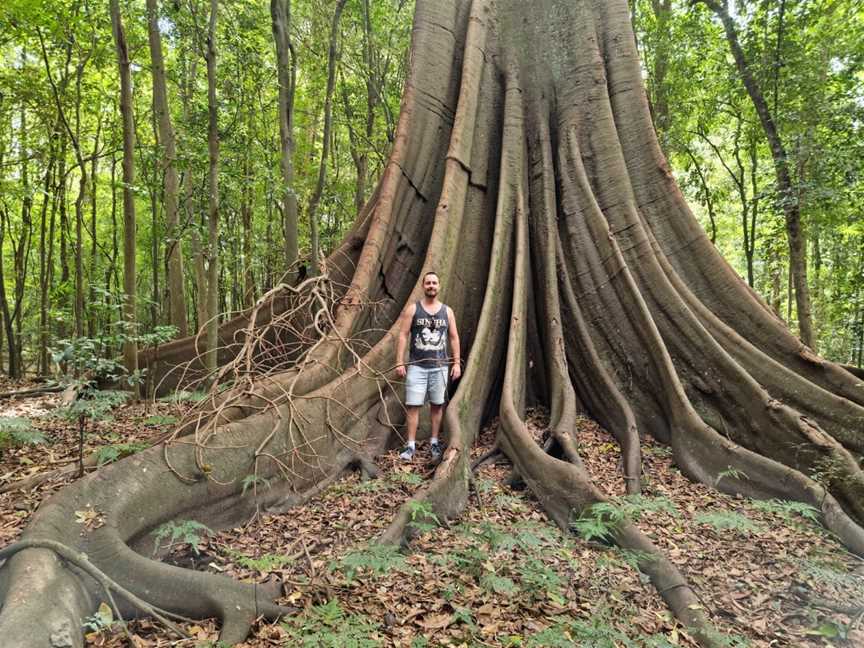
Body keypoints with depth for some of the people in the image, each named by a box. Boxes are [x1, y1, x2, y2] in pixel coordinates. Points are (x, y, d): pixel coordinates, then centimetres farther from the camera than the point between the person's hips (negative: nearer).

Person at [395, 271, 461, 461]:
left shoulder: (447, 311, 8)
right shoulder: (412, 309, 1)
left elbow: (454, 338, 10)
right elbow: (403, 336, -2)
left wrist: (457, 362, 4)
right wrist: (399, 362, -9)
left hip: (440, 366, 2)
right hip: (417, 366, -2)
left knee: (437, 405, 7)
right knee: (413, 405, -4)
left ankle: (434, 442, 19)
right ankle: (411, 445, 2)